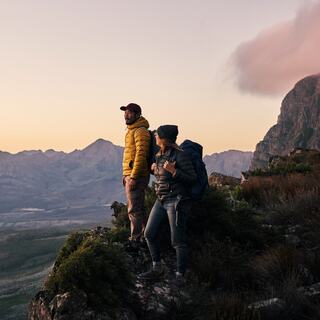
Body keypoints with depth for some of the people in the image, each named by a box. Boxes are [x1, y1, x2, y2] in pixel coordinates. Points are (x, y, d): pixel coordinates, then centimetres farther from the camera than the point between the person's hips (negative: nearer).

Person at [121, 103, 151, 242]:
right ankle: (142, 235, 27)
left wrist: (133, 177, -24)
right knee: (138, 209, 17)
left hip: (136, 176, -10)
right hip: (130, 175, 10)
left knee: (134, 209, -7)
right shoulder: (131, 131, 19)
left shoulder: (140, 131, -13)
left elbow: (141, 154, -21)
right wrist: (126, 175, 20)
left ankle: (135, 238, -2)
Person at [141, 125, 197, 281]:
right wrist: (154, 169, 7)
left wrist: (173, 171, -24)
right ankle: (157, 268, 23)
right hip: (161, 200, 9)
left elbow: (193, 178, -15)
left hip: (176, 201, -9)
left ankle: (180, 275, 11)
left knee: (178, 241, -1)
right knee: (149, 233, 9)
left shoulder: (179, 155, -15)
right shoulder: (160, 154, 9)